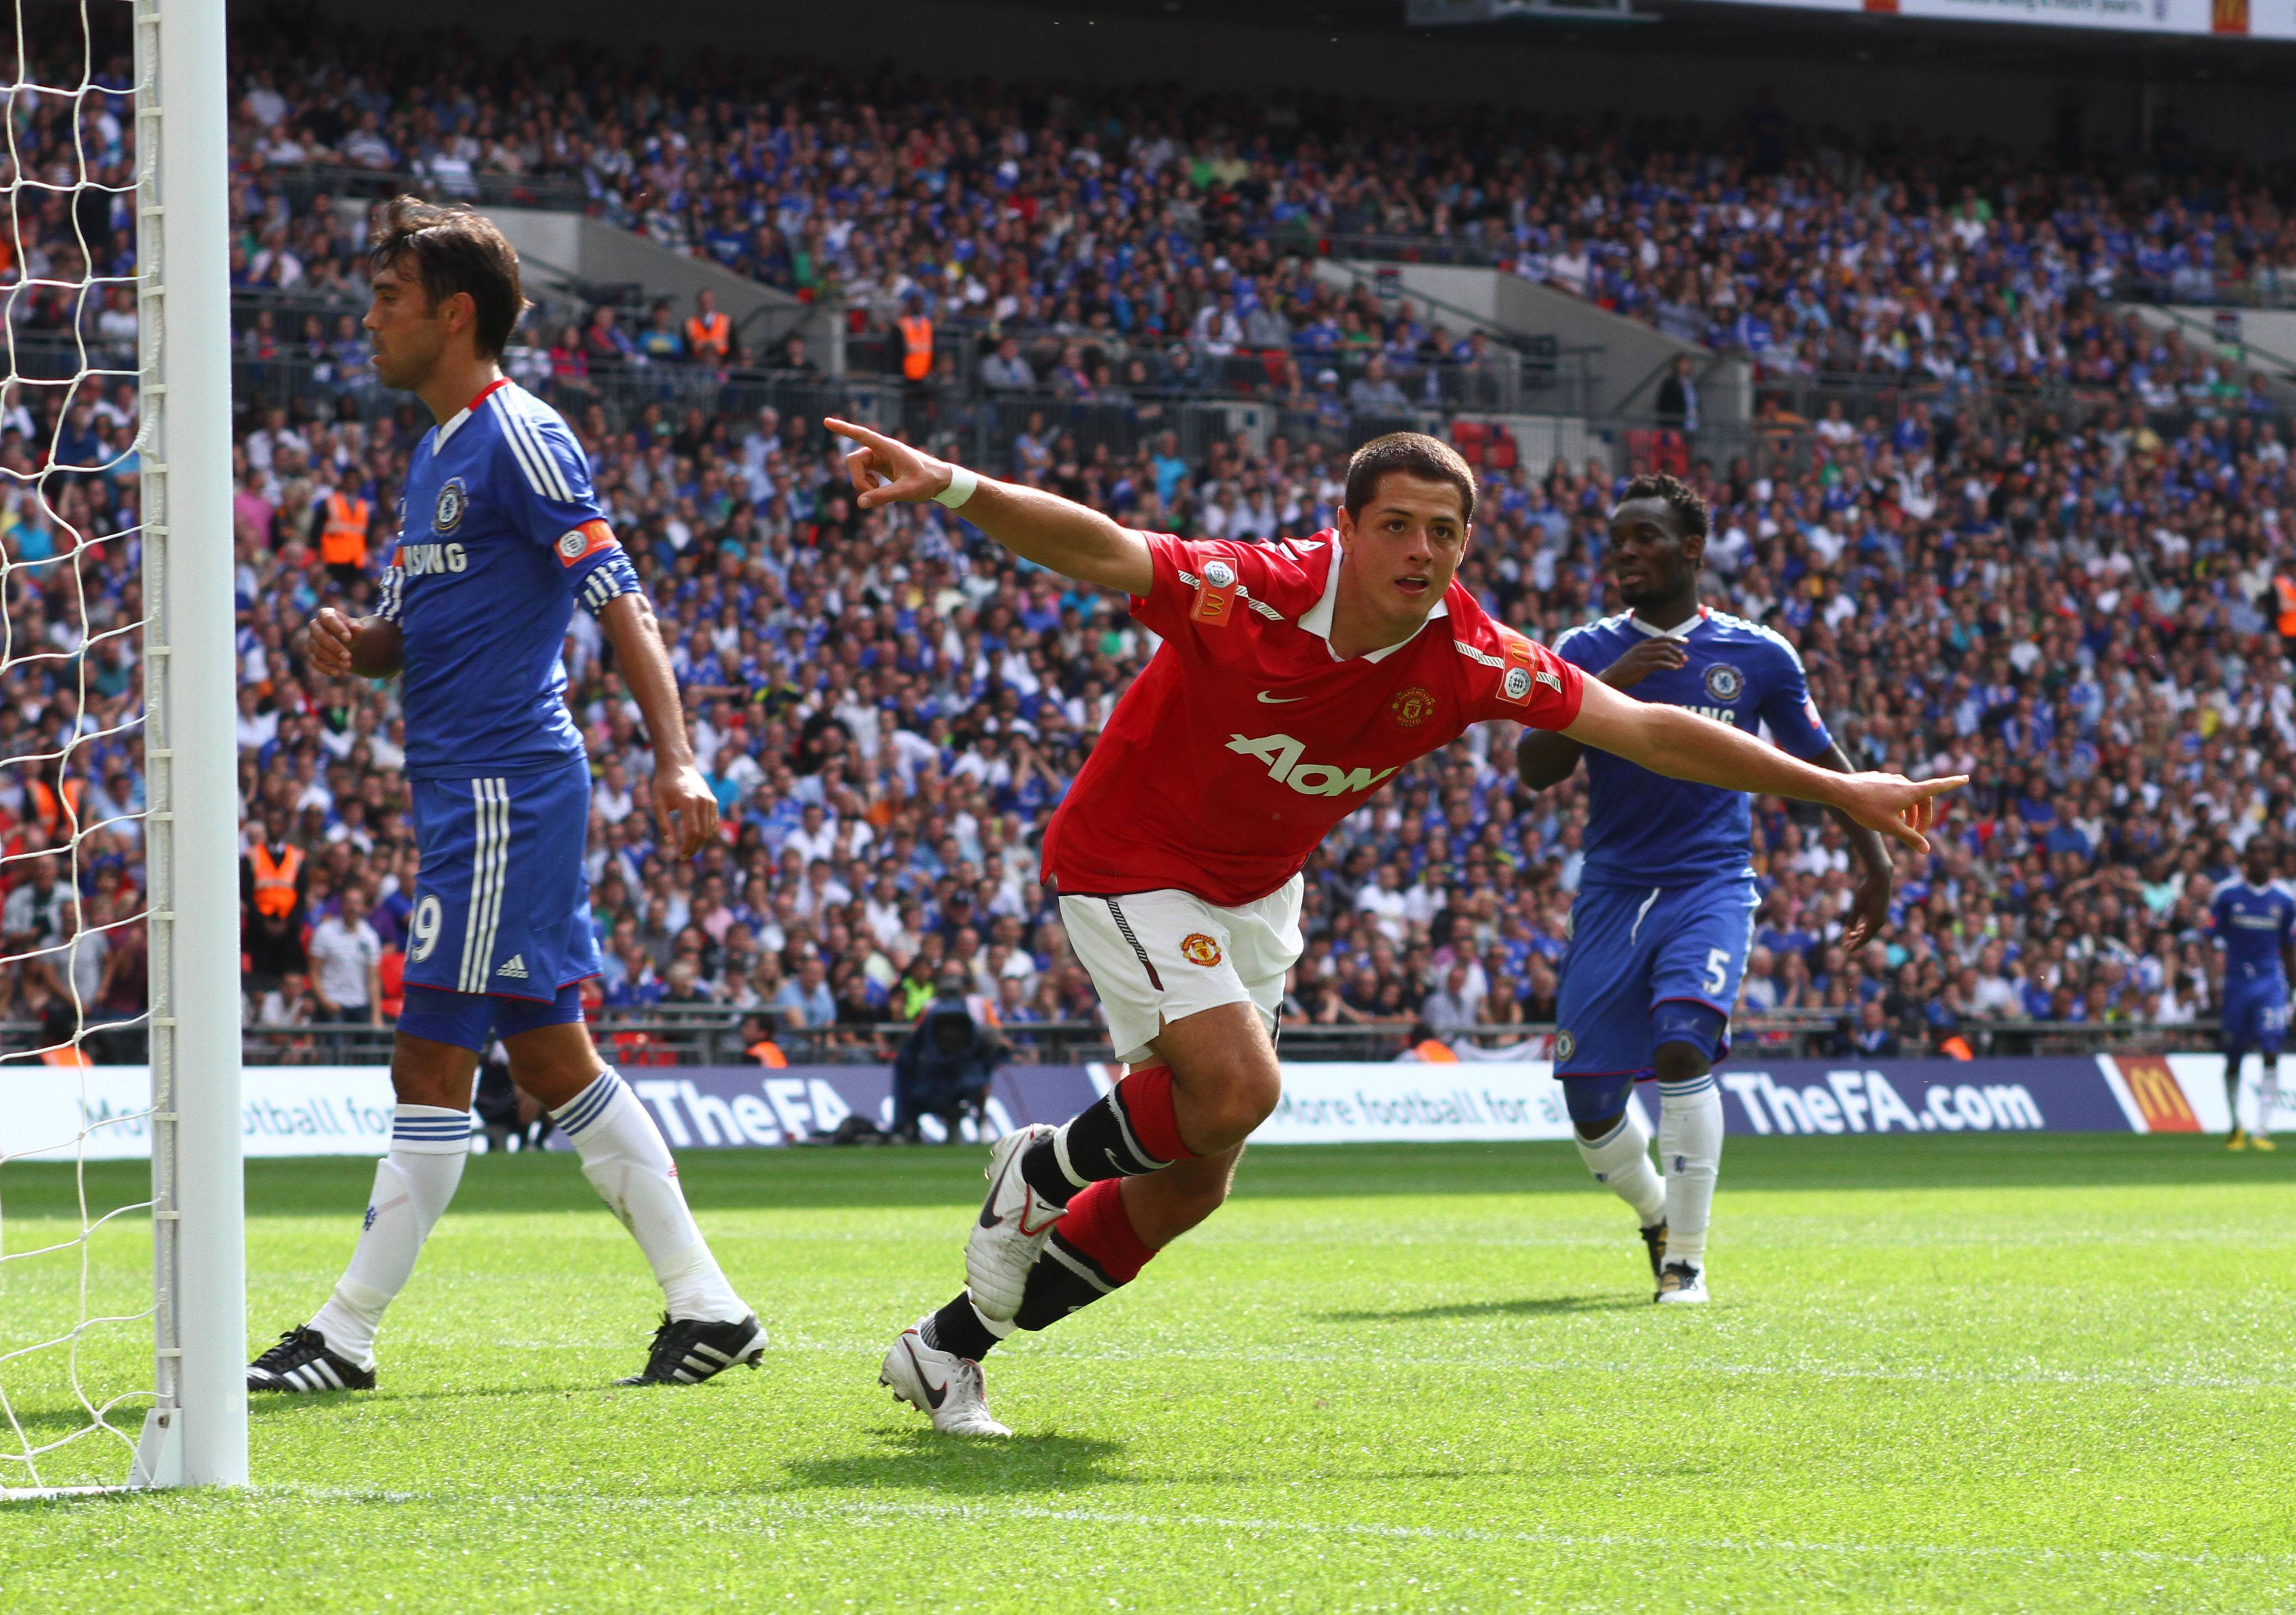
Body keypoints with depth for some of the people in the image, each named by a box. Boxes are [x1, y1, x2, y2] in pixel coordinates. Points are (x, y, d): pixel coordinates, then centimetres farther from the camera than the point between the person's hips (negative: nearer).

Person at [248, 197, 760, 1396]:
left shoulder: (519, 441, -10)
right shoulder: (438, 453, 19)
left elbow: (623, 604, -16)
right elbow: (413, 629, 24)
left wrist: (675, 760, -25)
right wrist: (353, 647, 1)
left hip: (500, 792, -10)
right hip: (465, 789, 10)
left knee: (432, 1060, -6)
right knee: (550, 1058, 10)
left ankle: (347, 1335, -4)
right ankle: (705, 1307, 12)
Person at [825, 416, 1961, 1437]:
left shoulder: (1469, 660, -16)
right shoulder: (1250, 595, -30)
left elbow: (1650, 731, -11)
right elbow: (1096, 550, -43)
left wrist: (1834, 789, -12)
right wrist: (955, 488, -62)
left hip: (1258, 891, 6)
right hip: (1131, 863, -6)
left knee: (1192, 1181, 6)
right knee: (1237, 1086, -27)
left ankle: (949, 1348, 21)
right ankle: (1044, 1167, 3)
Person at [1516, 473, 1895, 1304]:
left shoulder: (1758, 656, 3)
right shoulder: (1586, 653, 2)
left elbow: (1821, 761, 15)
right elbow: (1535, 768, -9)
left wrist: (1875, 862, 12)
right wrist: (1609, 688, -21)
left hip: (1712, 887, -2)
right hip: (1613, 890, 2)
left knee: (1681, 1047, -26)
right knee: (1590, 1106, -1)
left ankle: (1686, 1260, -14)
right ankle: (1657, 1214, 32)